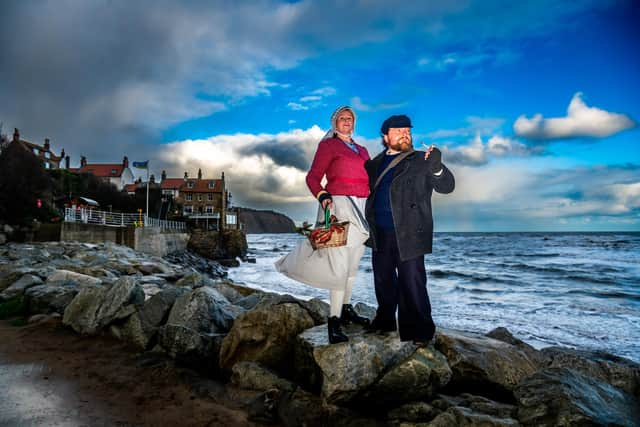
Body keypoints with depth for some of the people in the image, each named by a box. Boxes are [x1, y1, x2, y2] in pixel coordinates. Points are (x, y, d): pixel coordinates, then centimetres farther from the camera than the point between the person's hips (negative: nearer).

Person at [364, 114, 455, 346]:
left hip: (409, 235, -4)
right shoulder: (375, 164, 15)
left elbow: (447, 186, -6)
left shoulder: (421, 161, 2)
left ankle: (419, 333, 6)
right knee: (383, 281, 16)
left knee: (412, 284, -4)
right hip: (380, 235, 5)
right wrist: (368, 228, 9)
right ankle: (385, 321, 34)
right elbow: (369, 194, 21)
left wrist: (436, 167, -24)